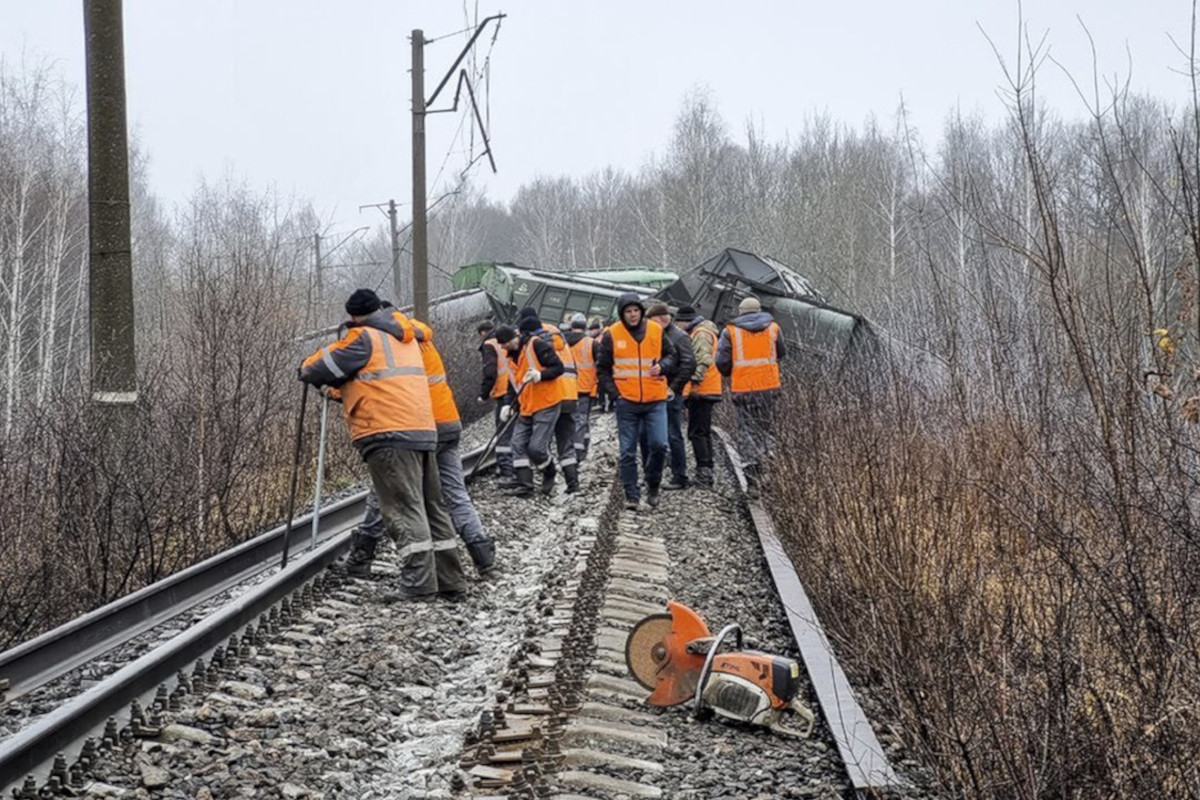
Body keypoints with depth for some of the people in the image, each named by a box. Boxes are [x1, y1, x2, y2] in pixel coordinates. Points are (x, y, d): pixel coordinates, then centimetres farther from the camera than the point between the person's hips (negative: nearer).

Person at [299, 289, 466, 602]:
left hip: (389, 436, -8)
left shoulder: (363, 338, -2)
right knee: (432, 507, 11)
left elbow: (320, 369, 0)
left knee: (404, 509, -10)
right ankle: (451, 582, 12)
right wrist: (341, 388, 37)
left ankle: (419, 583, -16)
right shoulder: (406, 339, 22)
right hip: (424, 433, 8)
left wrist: (307, 366, 22)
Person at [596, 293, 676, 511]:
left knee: (659, 444, -10)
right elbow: (602, 368, 6)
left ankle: (653, 485, 14)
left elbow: (671, 355, 14)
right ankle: (631, 495, 11)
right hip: (626, 402, 0)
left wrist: (662, 366, -8)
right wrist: (614, 391, -5)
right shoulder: (612, 335, -1)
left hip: (655, 400, 0)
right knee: (628, 451, 2)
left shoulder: (656, 330, 2)